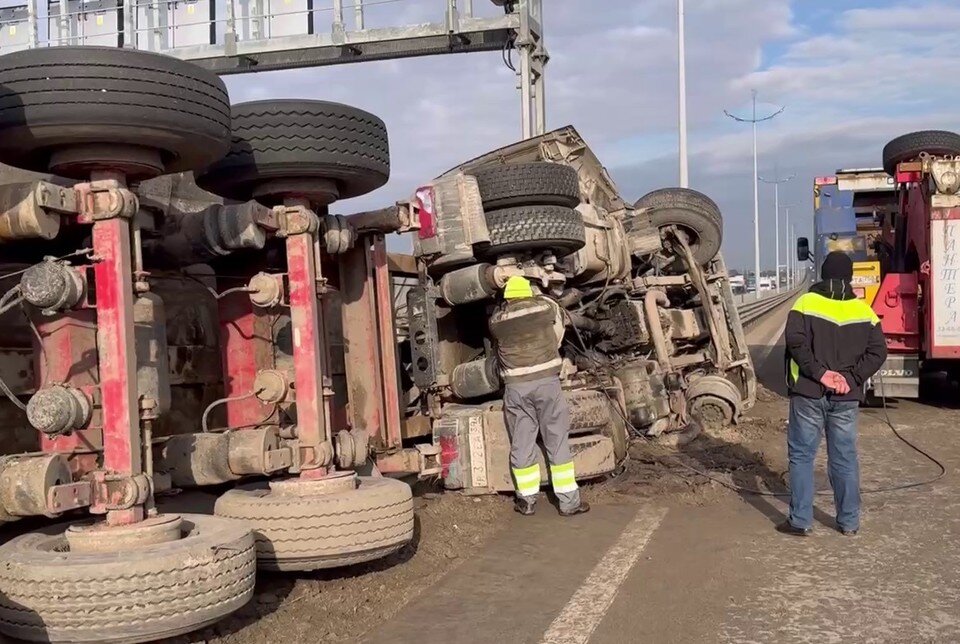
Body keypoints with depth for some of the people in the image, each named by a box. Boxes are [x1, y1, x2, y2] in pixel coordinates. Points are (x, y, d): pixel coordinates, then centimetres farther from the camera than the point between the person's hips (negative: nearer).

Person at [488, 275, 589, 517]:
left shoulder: (496, 320, 3)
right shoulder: (546, 306, 3)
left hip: (515, 386, 1)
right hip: (546, 381, -1)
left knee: (521, 445, 10)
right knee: (557, 442, 5)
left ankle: (527, 500, 19)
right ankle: (569, 501, 9)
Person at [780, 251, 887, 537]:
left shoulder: (806, 304, -4)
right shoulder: (864, 311, 6)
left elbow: (796, 342, -16)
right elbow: (878, 352, 0)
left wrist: (820, 373, -13)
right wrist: (850, 377, -5)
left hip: (808, 394, -3)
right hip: (846, 398, 3)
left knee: (802, 456, 5)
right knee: (845, 458, 11)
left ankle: (801, 520, 5)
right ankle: (849, 522, 18)